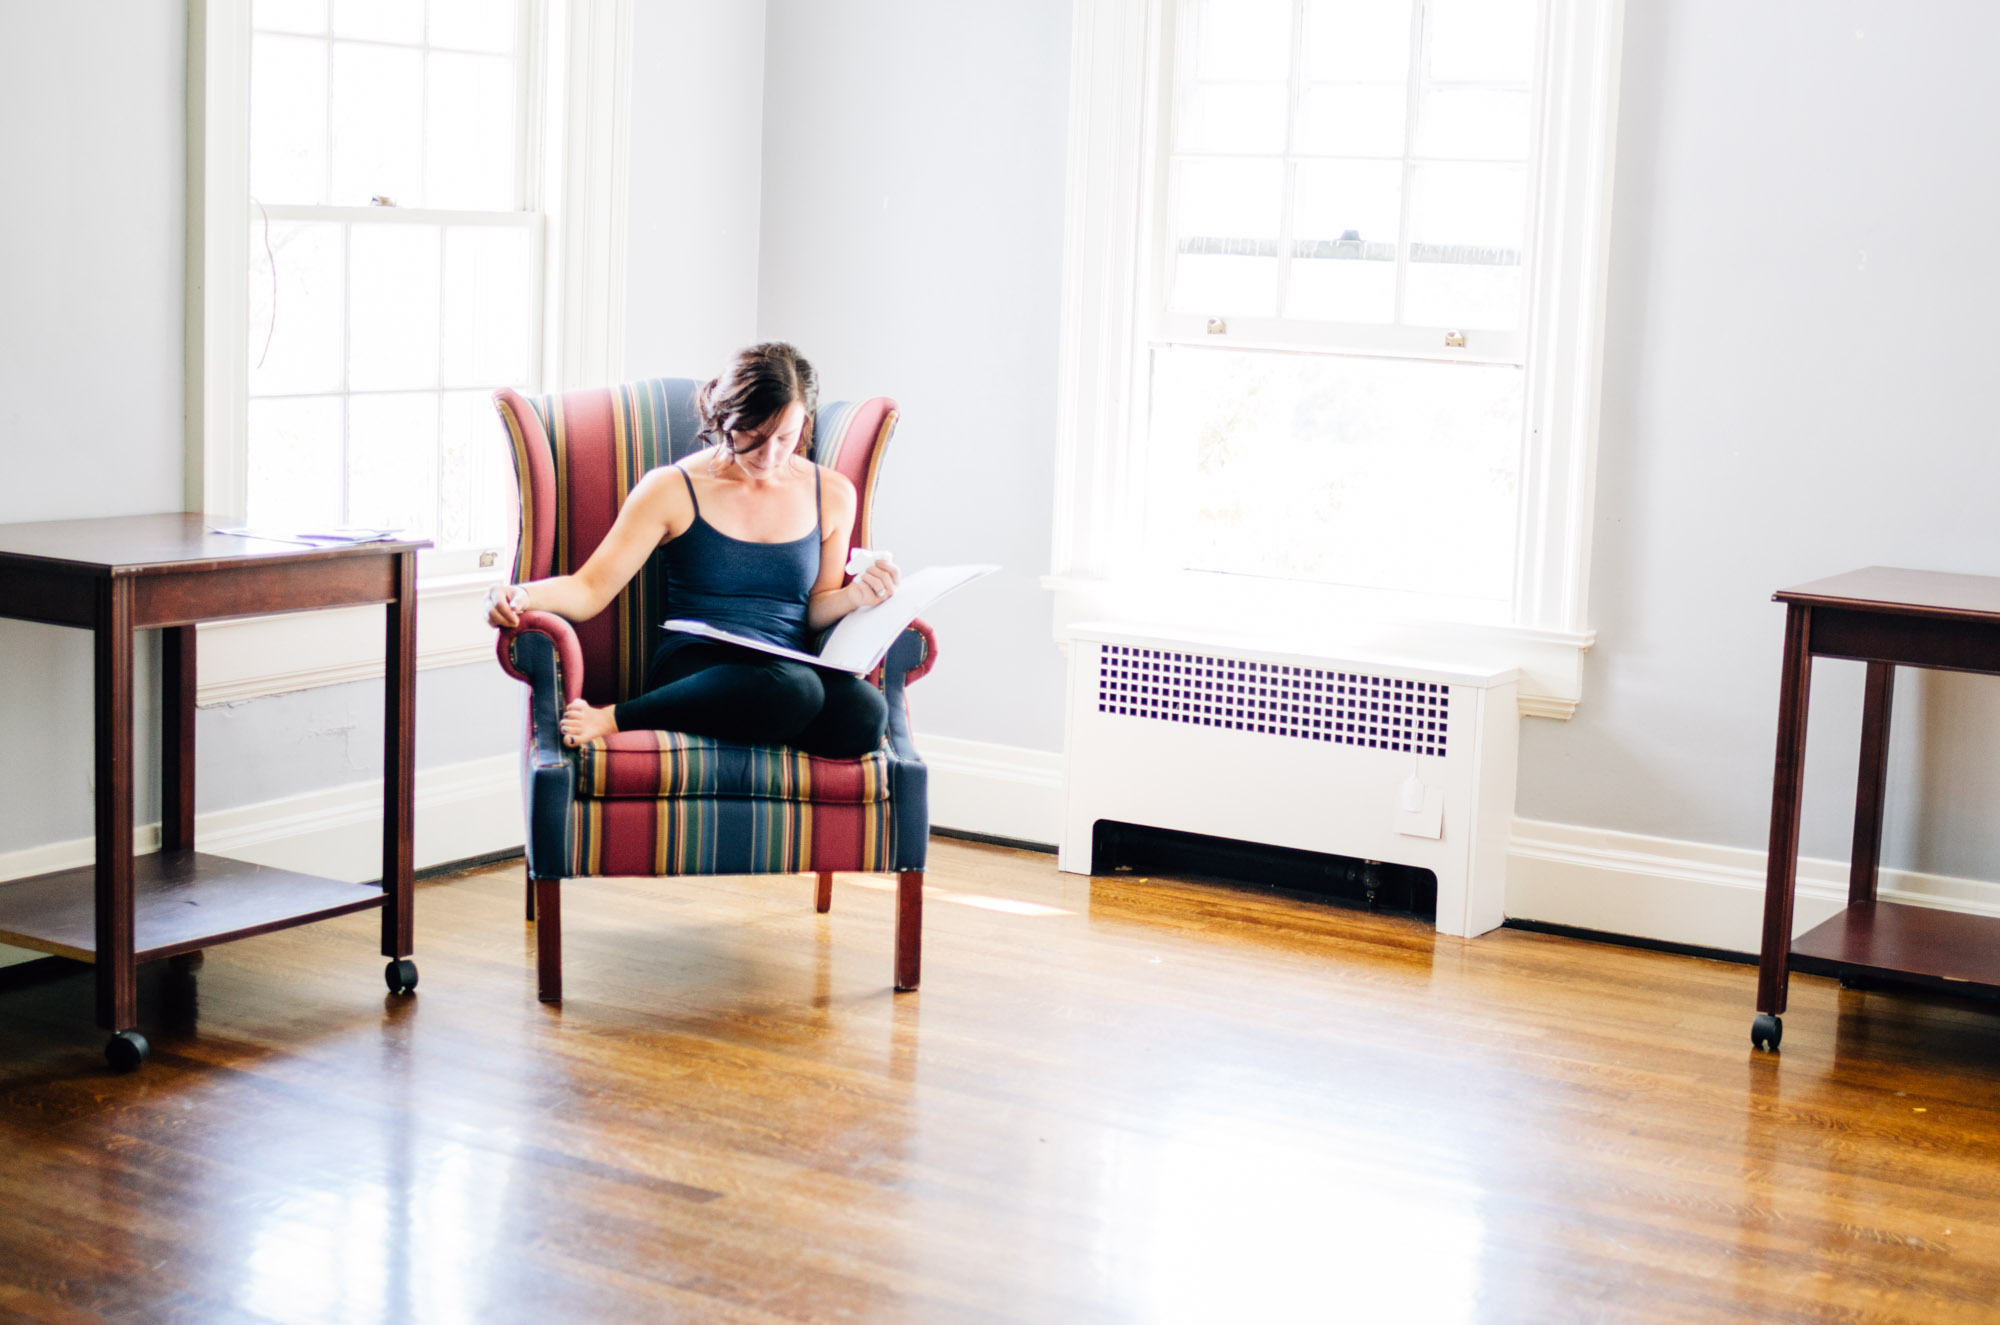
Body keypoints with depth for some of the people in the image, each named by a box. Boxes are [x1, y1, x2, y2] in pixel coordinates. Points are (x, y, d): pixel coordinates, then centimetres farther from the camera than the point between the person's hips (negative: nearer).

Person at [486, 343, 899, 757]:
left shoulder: (831, 494, 13)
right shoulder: (674, 489, 4)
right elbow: (590, 590, -1)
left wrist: (854, 596, -1)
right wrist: (522, 596, -21)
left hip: (794, 666, 5)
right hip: (695, 669, -5)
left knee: (865, 713, -34)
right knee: (791, 688, -40)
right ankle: (613, 719, -23)